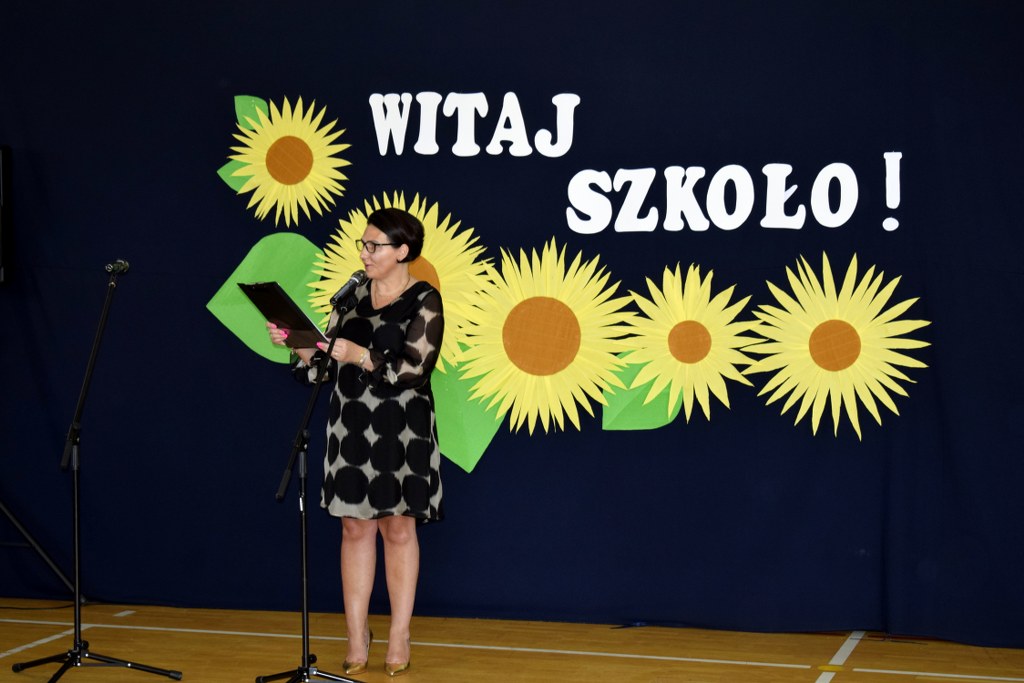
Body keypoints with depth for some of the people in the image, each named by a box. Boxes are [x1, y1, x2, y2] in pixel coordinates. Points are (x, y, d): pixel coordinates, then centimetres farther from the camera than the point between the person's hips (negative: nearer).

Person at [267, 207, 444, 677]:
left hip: (401, 430, -4)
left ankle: (399, 638, 12)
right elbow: (326, 362, 9)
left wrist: (360, 356, -25)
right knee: (354, 528, 5)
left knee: (398, 529, 3)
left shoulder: (424, 301, -6)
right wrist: (299, 346, -9)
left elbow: (414, 369, -17)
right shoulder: (351, 295, 8)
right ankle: (356, 637, 10)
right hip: (350, 426, 4)